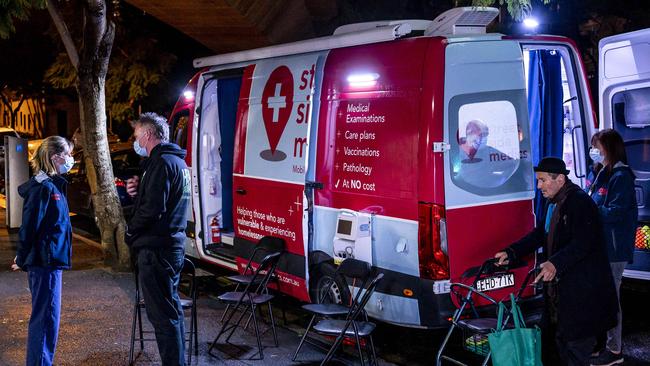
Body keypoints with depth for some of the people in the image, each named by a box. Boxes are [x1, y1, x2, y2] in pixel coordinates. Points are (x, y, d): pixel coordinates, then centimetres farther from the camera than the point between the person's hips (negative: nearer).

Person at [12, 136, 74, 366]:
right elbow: (29, 226, -18)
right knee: (46, 318, -4)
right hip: (45, 261, -10)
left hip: (49, 261, 10)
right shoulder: (43, 187, -17)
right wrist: (22, 260, -9)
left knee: (44, 318, 17)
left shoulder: (53, 185, 13)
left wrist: (24, 258, 19)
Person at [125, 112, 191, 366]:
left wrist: (130, 230, -7)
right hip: (173, 245, 10)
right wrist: (138, 191, 4)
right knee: (172, 309, 17)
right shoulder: (177, 161, 16)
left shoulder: (161, 163, -16)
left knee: (162, 314, -6)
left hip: (156, 249, -10)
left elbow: (152, 210, -23)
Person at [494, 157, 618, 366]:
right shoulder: (555, 203, 12)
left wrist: (555, 264, -39)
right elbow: (540, 234, 13)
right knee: (562, 340, 18)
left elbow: (583, 243, -27)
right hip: (561, 286, 10)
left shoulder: (580, 202, -18)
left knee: (577, 343, -3)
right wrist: (511, 253, 2)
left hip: (583, 290, -10)